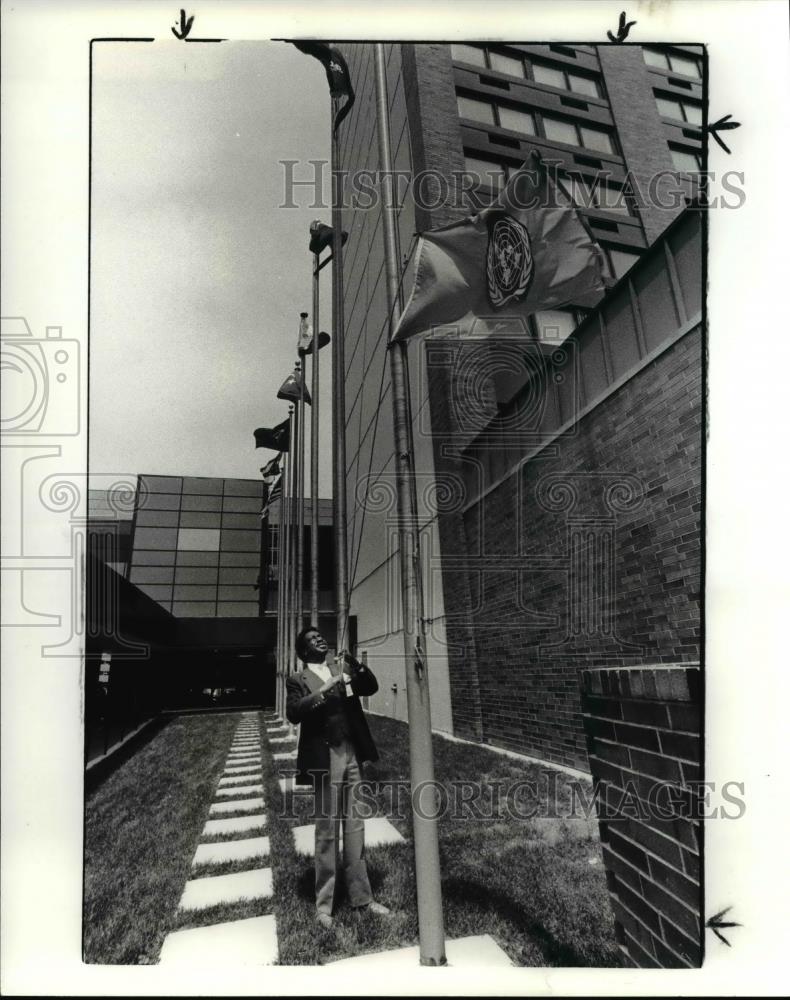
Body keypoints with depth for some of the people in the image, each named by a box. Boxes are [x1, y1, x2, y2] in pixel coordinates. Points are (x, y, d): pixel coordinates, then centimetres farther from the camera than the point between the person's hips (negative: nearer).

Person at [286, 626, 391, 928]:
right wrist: (323, 690, -22)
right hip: (325, 760, -5)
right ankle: (324, 905, 14)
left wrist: (355, 665, -7)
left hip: (352, 756, 5)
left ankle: (361, 896, 22)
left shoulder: (343, 672, 15)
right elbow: (293, 713, -15)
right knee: (327, 832, 3)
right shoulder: (298, 681, 0)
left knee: (355, 827, 11)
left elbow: (371, 687, 8)